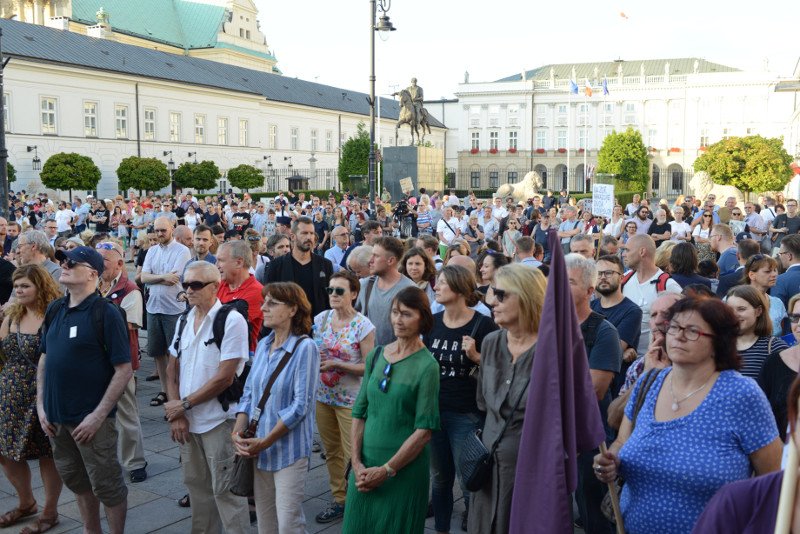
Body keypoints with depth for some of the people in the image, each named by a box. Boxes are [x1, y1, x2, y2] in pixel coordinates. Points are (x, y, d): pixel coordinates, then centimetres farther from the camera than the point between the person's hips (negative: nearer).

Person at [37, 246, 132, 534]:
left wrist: (98, 415, -18)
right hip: (56, 416, 7)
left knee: (106, 485, 5)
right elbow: (44, 359, 14)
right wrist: (41, 405, 6)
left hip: (91, 419, -6)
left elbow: (124, 370, -15)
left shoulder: (106, 313, -14)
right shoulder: (55, 310, 5)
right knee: (75, 480, 20)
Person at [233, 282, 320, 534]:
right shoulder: (263, 345, 7)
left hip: (288, 450, -6)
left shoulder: (305, 348, -14)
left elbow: (300, 405, -17)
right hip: (257, 450, 7)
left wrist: (265, 442, -17)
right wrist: (238, 433, -5)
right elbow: (248, 393, 10)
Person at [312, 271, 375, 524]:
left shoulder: (363, 326, -13)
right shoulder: (321, 318, 2)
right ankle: (339, 500, 30)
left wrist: (336, 364, -21)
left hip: (350, 400, -5)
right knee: (332, 452, 15)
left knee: (352, 455, 0)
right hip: (323, 396, 5)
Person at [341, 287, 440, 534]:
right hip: (366, 464, 4)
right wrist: (357, 463, -3)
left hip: (405, 468, -4)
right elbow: (360, 412, 6)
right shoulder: (376, 355, 4)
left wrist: (386, 470, -13)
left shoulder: (427, 366, -10)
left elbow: (424, 430, -12)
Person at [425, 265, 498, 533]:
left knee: (468, 481, 3)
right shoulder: (432, 322, 4)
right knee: (439, 478, 16)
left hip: (467, 415, -5)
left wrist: (476, 356, -22)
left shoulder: (483, 325, -12)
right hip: (434, 411, 5)